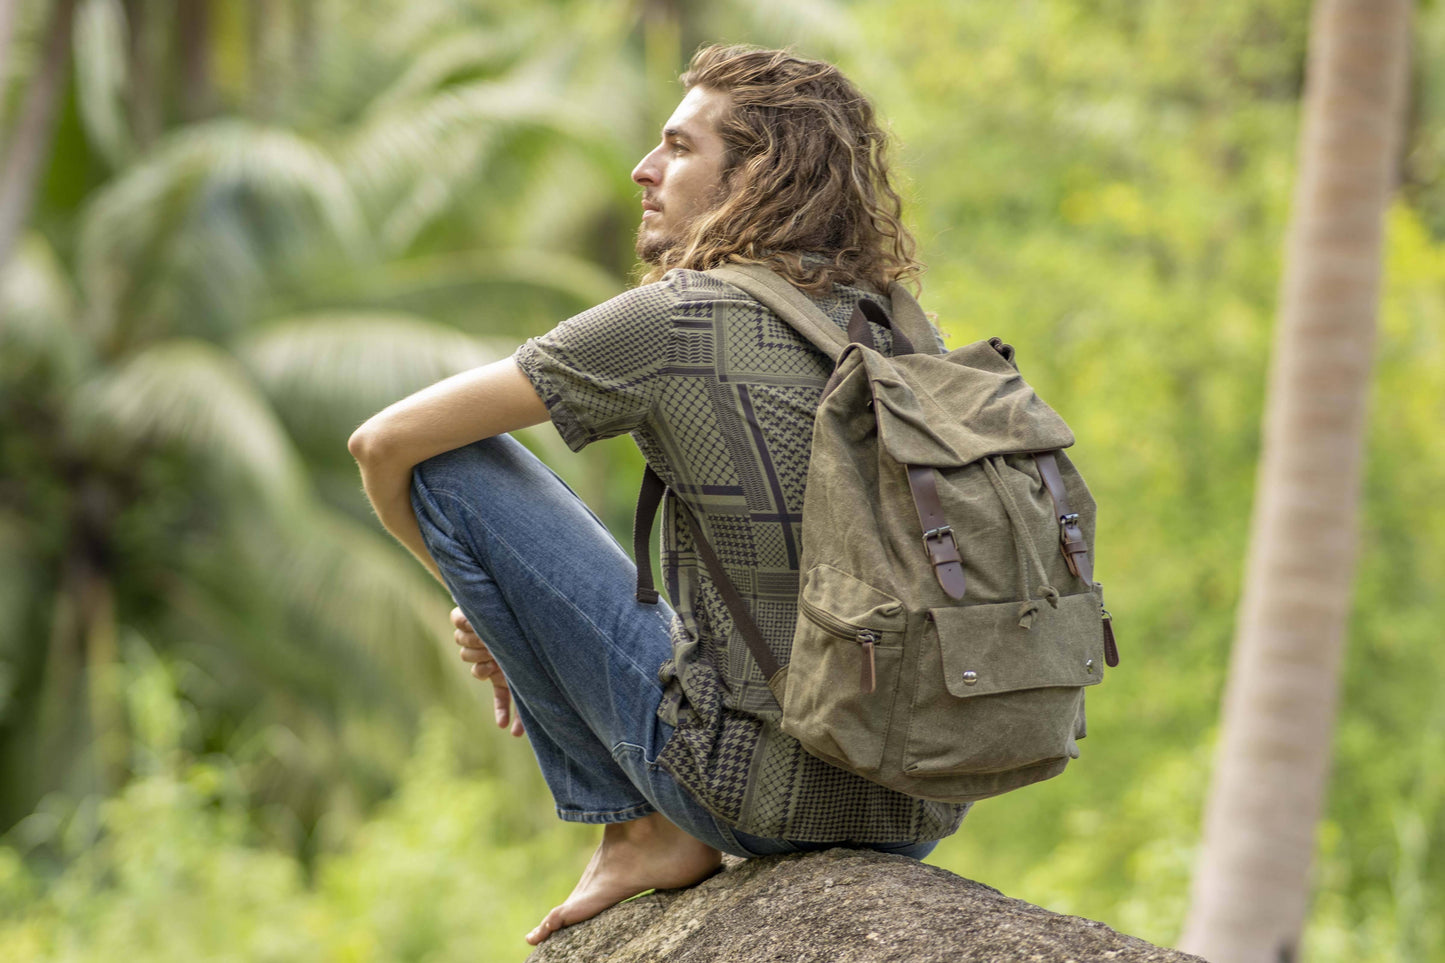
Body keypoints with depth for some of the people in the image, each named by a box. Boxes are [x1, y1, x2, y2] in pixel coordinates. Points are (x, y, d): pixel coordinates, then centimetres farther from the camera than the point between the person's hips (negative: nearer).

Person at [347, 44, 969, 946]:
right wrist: (534, 613, 20)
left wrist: (483, 600, 14)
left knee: (454, 463, 2)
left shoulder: (679, 318, -10)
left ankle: (641, 831, 6)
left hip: (760, 789, -7)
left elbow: (385, 443, -4)